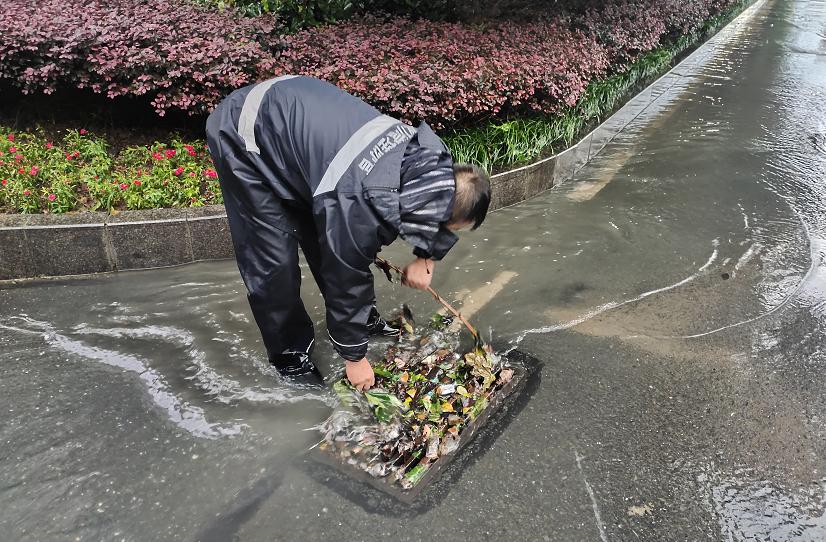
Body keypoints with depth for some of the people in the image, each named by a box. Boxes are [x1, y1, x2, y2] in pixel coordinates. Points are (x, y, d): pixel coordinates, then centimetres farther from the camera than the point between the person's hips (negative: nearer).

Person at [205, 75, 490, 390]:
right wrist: (355, 356, -9)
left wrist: (427, 259, -3)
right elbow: (347, 278, -23)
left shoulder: (430, 155, -15)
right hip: (242, 135, -7)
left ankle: (363, 318, 27)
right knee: (274, 260, -8)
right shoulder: (366, 205, -36)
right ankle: (289, 353, 13)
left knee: (328, 240, 9)